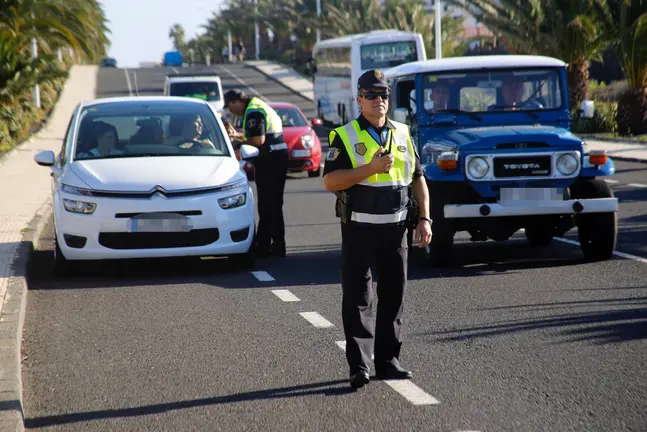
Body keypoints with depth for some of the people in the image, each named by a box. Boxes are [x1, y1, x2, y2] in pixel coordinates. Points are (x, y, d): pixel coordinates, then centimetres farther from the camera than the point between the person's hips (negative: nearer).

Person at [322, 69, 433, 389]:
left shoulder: (402, 134, 12)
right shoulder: (345, 136, -2)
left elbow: (418, 179, 16)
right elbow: (330, 181, -12)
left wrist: (424, 218, 5)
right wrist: (370, 168, -21)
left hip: (396, 228, 4)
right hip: (359, 230, -4)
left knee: (394, 297, 9)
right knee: (357, 299, -5)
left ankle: (388, 360, 18)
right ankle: (359, 366, -4)